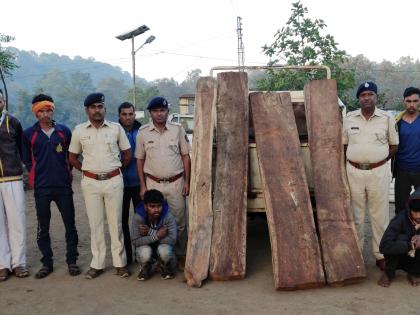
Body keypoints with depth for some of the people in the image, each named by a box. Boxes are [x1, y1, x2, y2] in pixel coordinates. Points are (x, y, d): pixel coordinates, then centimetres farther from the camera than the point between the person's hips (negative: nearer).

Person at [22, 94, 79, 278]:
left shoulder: (64, 131, 4)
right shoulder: (28, 134, 2)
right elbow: (26, 159, 11)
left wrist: (67, 172, 7)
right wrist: (37, 175, 5)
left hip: (64, 186, 0)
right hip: (41, 188, 0)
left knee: (70, 225, 4)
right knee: (43, 227, 7)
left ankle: (72, 261, 16)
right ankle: (47, 263, 19)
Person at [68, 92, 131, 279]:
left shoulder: (116, 128, 1)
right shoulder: (79, 130, 2)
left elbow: (127, 154, 8)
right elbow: (72, 157, 12)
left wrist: (116, 170, 6)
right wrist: (87, 171, 5)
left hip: (114, 181, -1)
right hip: (90, 182, 1)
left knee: (115, 222, 6)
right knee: (95, 223, 7)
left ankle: (120, 262, 15)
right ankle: (97, 264, 17)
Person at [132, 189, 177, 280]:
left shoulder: (168, 216, -25)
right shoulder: (138, 217, -24)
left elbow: (172, 239, -31)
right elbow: (135, 241, -26)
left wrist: (150, 232, -33)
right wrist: (156, 236, -37)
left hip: (163, 245, 0)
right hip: (146, 246, 0)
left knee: (164, 251, -34)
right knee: (145, 253, -34)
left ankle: (167, 269, 2)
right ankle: (145, 269, 4)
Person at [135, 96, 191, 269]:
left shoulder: (178, 129, 1)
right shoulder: (143, 132, 2)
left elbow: (185, 156, 5)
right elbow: (140, 160, 6)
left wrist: (187, 181, 0)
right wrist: (142, 185, 2)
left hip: (175, 183, 0)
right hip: (153, 183, 0)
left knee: (179, 221, 5)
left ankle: (181, 255, 18)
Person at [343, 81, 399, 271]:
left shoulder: (386, 118, 0)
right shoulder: (349, 119, 3)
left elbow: (394, 145, 7)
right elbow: (343, 145, 10)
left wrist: (380, 160, -1)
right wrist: (351, 163, 2)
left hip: (378, 172, -1)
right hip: (354, 171, 1)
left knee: (379, 215, 4)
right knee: (356, 215, 10)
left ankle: (381, 255, 15)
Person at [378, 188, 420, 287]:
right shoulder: (400, 219, -28)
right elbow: (384, 246, -37)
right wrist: (410, 245, -40)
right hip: (397, 257, -3)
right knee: (400, 238, -33)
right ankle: (389, 273, -11)